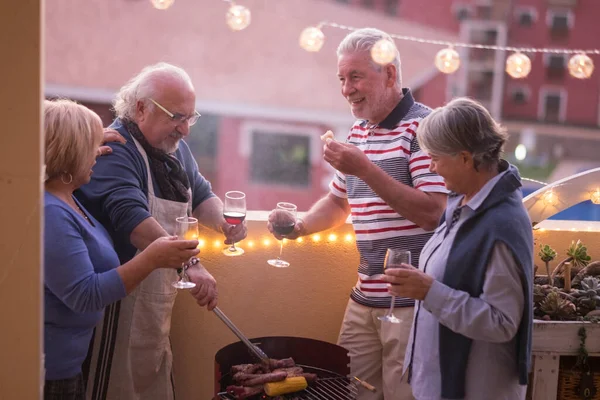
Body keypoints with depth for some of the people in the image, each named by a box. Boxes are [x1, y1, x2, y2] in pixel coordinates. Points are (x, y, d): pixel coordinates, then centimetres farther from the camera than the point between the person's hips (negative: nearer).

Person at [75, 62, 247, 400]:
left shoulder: (175, 148, 9)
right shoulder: (115, 150, -21)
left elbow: (202, 196, 19)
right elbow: (131, 218, -34)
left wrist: (223, 221, -3)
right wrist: (190, 264, -41)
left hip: (160, 301, 9)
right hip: (121, 303, -9)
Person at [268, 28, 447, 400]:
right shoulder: (357, 132, 12)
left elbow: (432, 213, -21)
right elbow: (339, 201, 25)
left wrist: (365, 168, -24)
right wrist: (299, 227, 7)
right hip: (365, 297, 7)